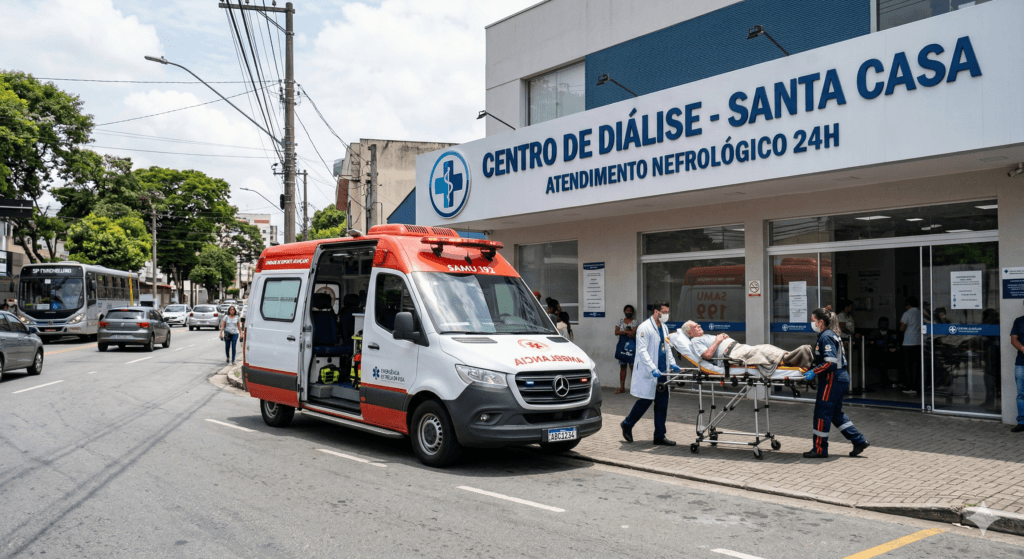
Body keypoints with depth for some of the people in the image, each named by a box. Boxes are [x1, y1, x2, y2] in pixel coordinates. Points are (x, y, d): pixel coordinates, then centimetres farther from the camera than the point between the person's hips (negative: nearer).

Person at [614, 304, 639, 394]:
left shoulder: (635, 322, 4)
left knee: (632, 366, -7)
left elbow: (633, 334, -9)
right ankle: (622, 387, 8)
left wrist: (623, 331, -4)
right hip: (622, 345, 4)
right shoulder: (620, 321, 15)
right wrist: (627, 331, -11)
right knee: (622, 366, 5)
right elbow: (616, 332, 1)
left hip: (631, 344, -4)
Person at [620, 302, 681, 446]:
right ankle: (627, 425, 22)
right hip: (647, 374, -8)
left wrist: (672, 363, 8)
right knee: (645, 402, -1)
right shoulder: (644, 328, -13)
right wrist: (653, 369, -27)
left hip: (661, 372, 8)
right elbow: (642, 351, -19)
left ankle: (659, 436, 13)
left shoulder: (664, 328, 13)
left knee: (662, 404, 6)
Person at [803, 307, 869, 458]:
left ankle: (820, 449, 5)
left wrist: (814, 372, -21)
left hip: (832, 380, -10)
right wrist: (814, 370, 19)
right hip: (840, 378, 10)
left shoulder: (826, 337, -16)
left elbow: (830, 362, -25)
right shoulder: (831, 334, 15)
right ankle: (859, 441, 18)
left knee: (822, 412, -3)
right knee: (835, 413, 17)